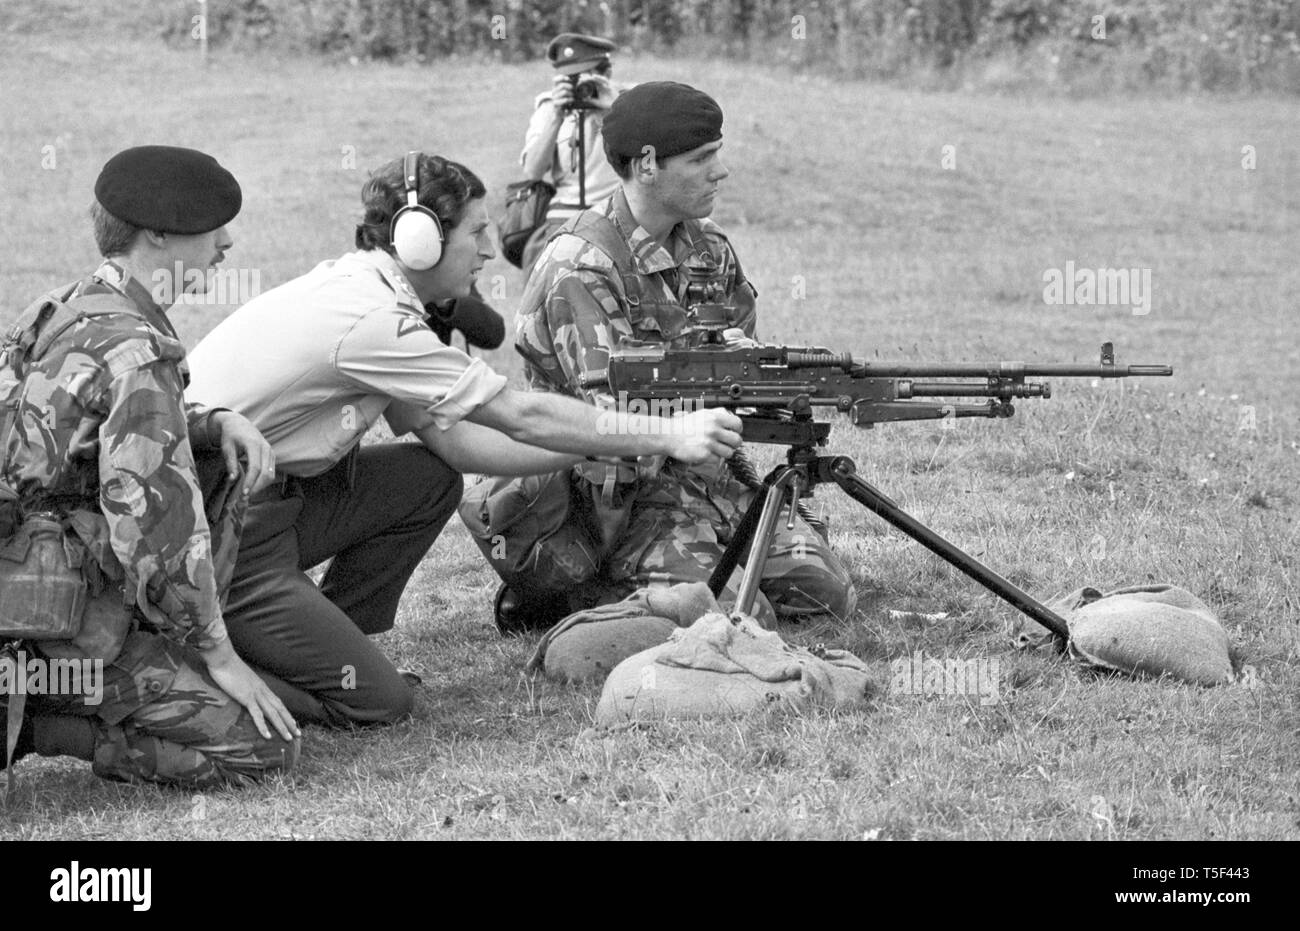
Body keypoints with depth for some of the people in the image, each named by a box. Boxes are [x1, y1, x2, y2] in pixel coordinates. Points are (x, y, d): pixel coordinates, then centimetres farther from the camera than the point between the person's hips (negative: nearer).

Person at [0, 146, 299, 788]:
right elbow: (151, 521, -25)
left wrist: (219, 423, 7)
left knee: (224, 461, 17)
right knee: (266, 747, -8)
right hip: (68, 631, -9)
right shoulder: (135, 351, -20)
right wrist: (216, 653, -14)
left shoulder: (63, 311, 9)